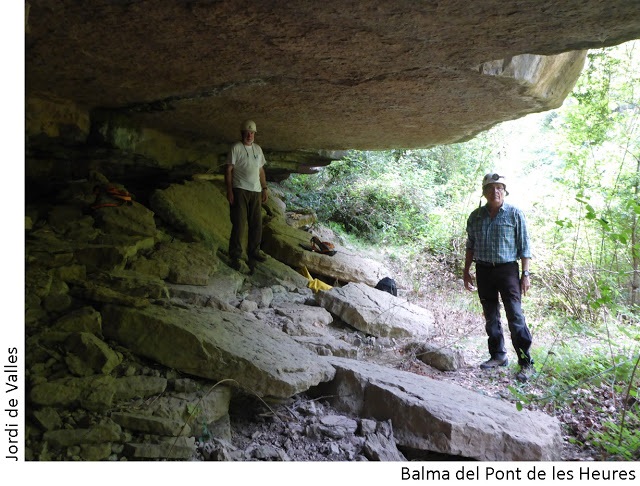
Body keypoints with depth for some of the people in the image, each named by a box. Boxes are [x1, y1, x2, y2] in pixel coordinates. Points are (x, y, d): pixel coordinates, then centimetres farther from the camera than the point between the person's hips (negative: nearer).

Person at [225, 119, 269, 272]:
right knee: (239, 225, -7)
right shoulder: (236, 148, -3)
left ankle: (253, 251, 22)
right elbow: (229, 170, -6)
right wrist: (229, 191, -14)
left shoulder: (258, 148, 15)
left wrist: (265, 188, 13)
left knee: (256, 224, 8)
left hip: (256, 191, 6)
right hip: (240, 191, -6)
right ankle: (235, 257, -1)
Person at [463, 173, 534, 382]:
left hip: (507, 269, -4)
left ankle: (525, 363, -1)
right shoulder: (475, 216, 7)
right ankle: (498, 355, 25)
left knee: (515, 317, -8)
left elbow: (524, 246, -2)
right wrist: (466, 271, 11)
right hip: (484, 271, 4)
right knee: (491, 317, 12)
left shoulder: (515, 214, -2)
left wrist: (525, 274, -7)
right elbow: (470, 246, 14)